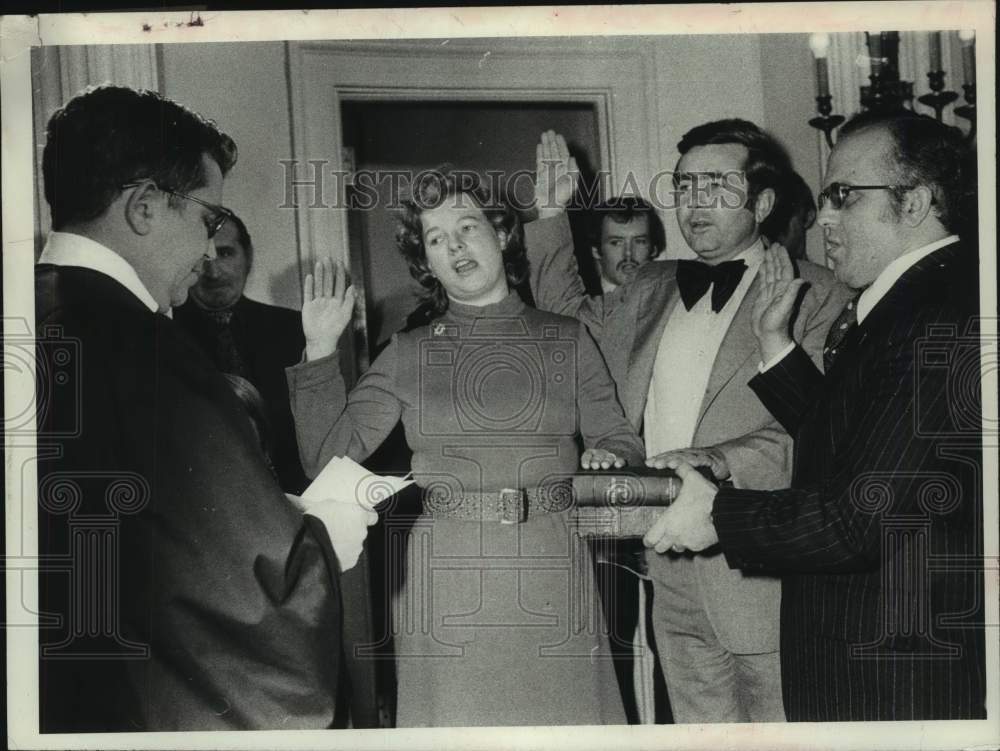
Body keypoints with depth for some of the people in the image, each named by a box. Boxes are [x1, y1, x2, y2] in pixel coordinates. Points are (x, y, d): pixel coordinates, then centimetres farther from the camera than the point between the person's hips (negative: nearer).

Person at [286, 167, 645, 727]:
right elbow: (330, 457, 2)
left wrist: (608, 456, -11)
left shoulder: (568, 340, 7)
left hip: (551, 581, 0)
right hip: (445, 586, 0)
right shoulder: (407, 354, 7)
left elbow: (619, 437, 11)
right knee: (452, 722, 5)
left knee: (564, 722, 3)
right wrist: (321, 351, -5)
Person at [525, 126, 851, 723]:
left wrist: (721, 461, -25)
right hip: (673, 579, 6)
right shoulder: (652, 289, 15)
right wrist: (552, 216, 20)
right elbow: (570, 318, 29)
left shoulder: (815, 296, -6)